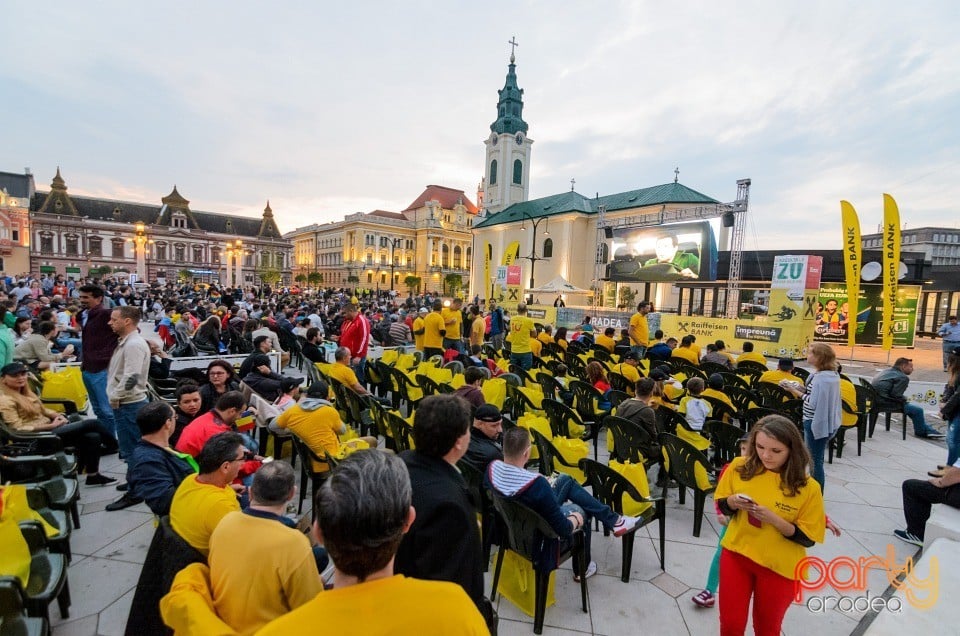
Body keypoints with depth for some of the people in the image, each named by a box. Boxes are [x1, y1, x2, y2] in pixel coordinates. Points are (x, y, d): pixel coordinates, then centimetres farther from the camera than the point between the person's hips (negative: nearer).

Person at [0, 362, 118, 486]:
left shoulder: (25, 392, 14)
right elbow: (19, 428, -17)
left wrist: (57, 415, -1)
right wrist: (52, 425, -20)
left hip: (47, 429, 9)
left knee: (93, 437, -13)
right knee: (91, 424, -16)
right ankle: (114, 446, 6)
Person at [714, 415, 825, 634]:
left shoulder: (808, 488, -16)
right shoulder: (740, 467, -11)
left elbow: (808, 539, -10)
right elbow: (722, 506, 2)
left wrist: (774, 519, -26)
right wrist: (733, 502, -20)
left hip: (779, 567, -1)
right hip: (736, 554, 1)